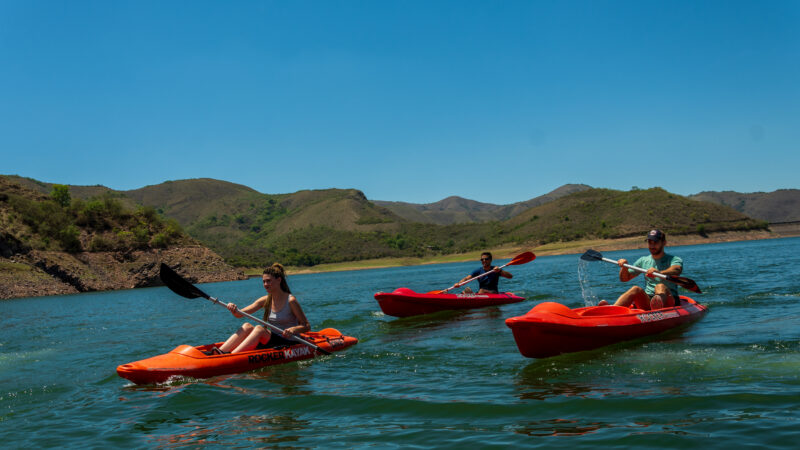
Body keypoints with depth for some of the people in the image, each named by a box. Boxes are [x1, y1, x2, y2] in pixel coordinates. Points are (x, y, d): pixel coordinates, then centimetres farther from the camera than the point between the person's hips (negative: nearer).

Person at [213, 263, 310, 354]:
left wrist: (293, 330, -27)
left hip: (289, 344, -5)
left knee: (259, 328, -29)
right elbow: (240, 314, 4)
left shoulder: (290, 300, -8)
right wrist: (234, 310, -19)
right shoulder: (265, 300, 8)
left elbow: (306, 326, -8)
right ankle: (221, 352, -32)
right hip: (271, 342, 6)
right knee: (247, 326, -18)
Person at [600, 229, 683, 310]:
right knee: (636, 289, -26)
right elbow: (624, 278, 20)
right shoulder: (643, 261, 19)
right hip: (647, 300, 4)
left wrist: (659, 273, -44)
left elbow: (676, 270, -22)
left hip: (669, 301, -3)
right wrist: (624, 267, -3)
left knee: (660, 286, -34)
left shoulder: (674, 260, 4)